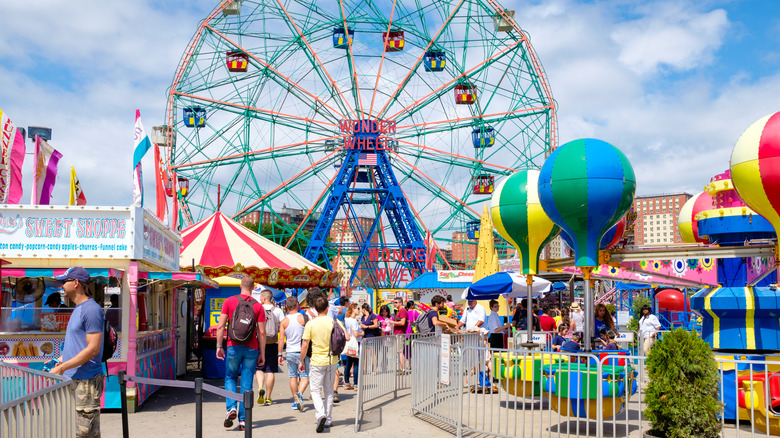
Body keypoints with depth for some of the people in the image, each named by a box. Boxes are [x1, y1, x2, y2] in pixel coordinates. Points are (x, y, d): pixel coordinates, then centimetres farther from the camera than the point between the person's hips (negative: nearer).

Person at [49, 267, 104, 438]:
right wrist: (59, 360, 15)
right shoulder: (77, 309, 17)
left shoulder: (91, 309, -15)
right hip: (72, 379, 10)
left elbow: (93, 349, -20)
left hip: (86, 381, -10)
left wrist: (62, 367, -18)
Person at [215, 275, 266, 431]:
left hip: (234, 347, 0)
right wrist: (262, 354, 5)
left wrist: (219, 346, 5)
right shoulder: (258, 306, 0)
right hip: (251, 349, 0)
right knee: (247, 384, 6)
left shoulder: (229, 301, 0)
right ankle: (243, 420, 7)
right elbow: (261, 332, -1)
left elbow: (221, 326, -3)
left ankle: (231, 408, -3)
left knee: (230, 378, 18)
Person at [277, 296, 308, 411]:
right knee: (305, 376, 2)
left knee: (293, 377, 12)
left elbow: (281, 339, -3)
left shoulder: (284, 321, -1)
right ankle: (300, 393, -23)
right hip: (303, 351, -2)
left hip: (291, 353, 2)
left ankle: (296, 401, 17)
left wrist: (280, 354, 3)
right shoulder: (303, 318, -6)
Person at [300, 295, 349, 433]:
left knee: (315, 390, 3)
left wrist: (301, 362, 5)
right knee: (329, 391, 15)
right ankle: (328, 420, 20)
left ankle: (321, 415, -21)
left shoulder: (310, 324, -8)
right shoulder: (334, 322, -4)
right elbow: (347, 338, -7)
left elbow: (305, 345, -6)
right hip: (332, 360, 3)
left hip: (317, 361, -3)